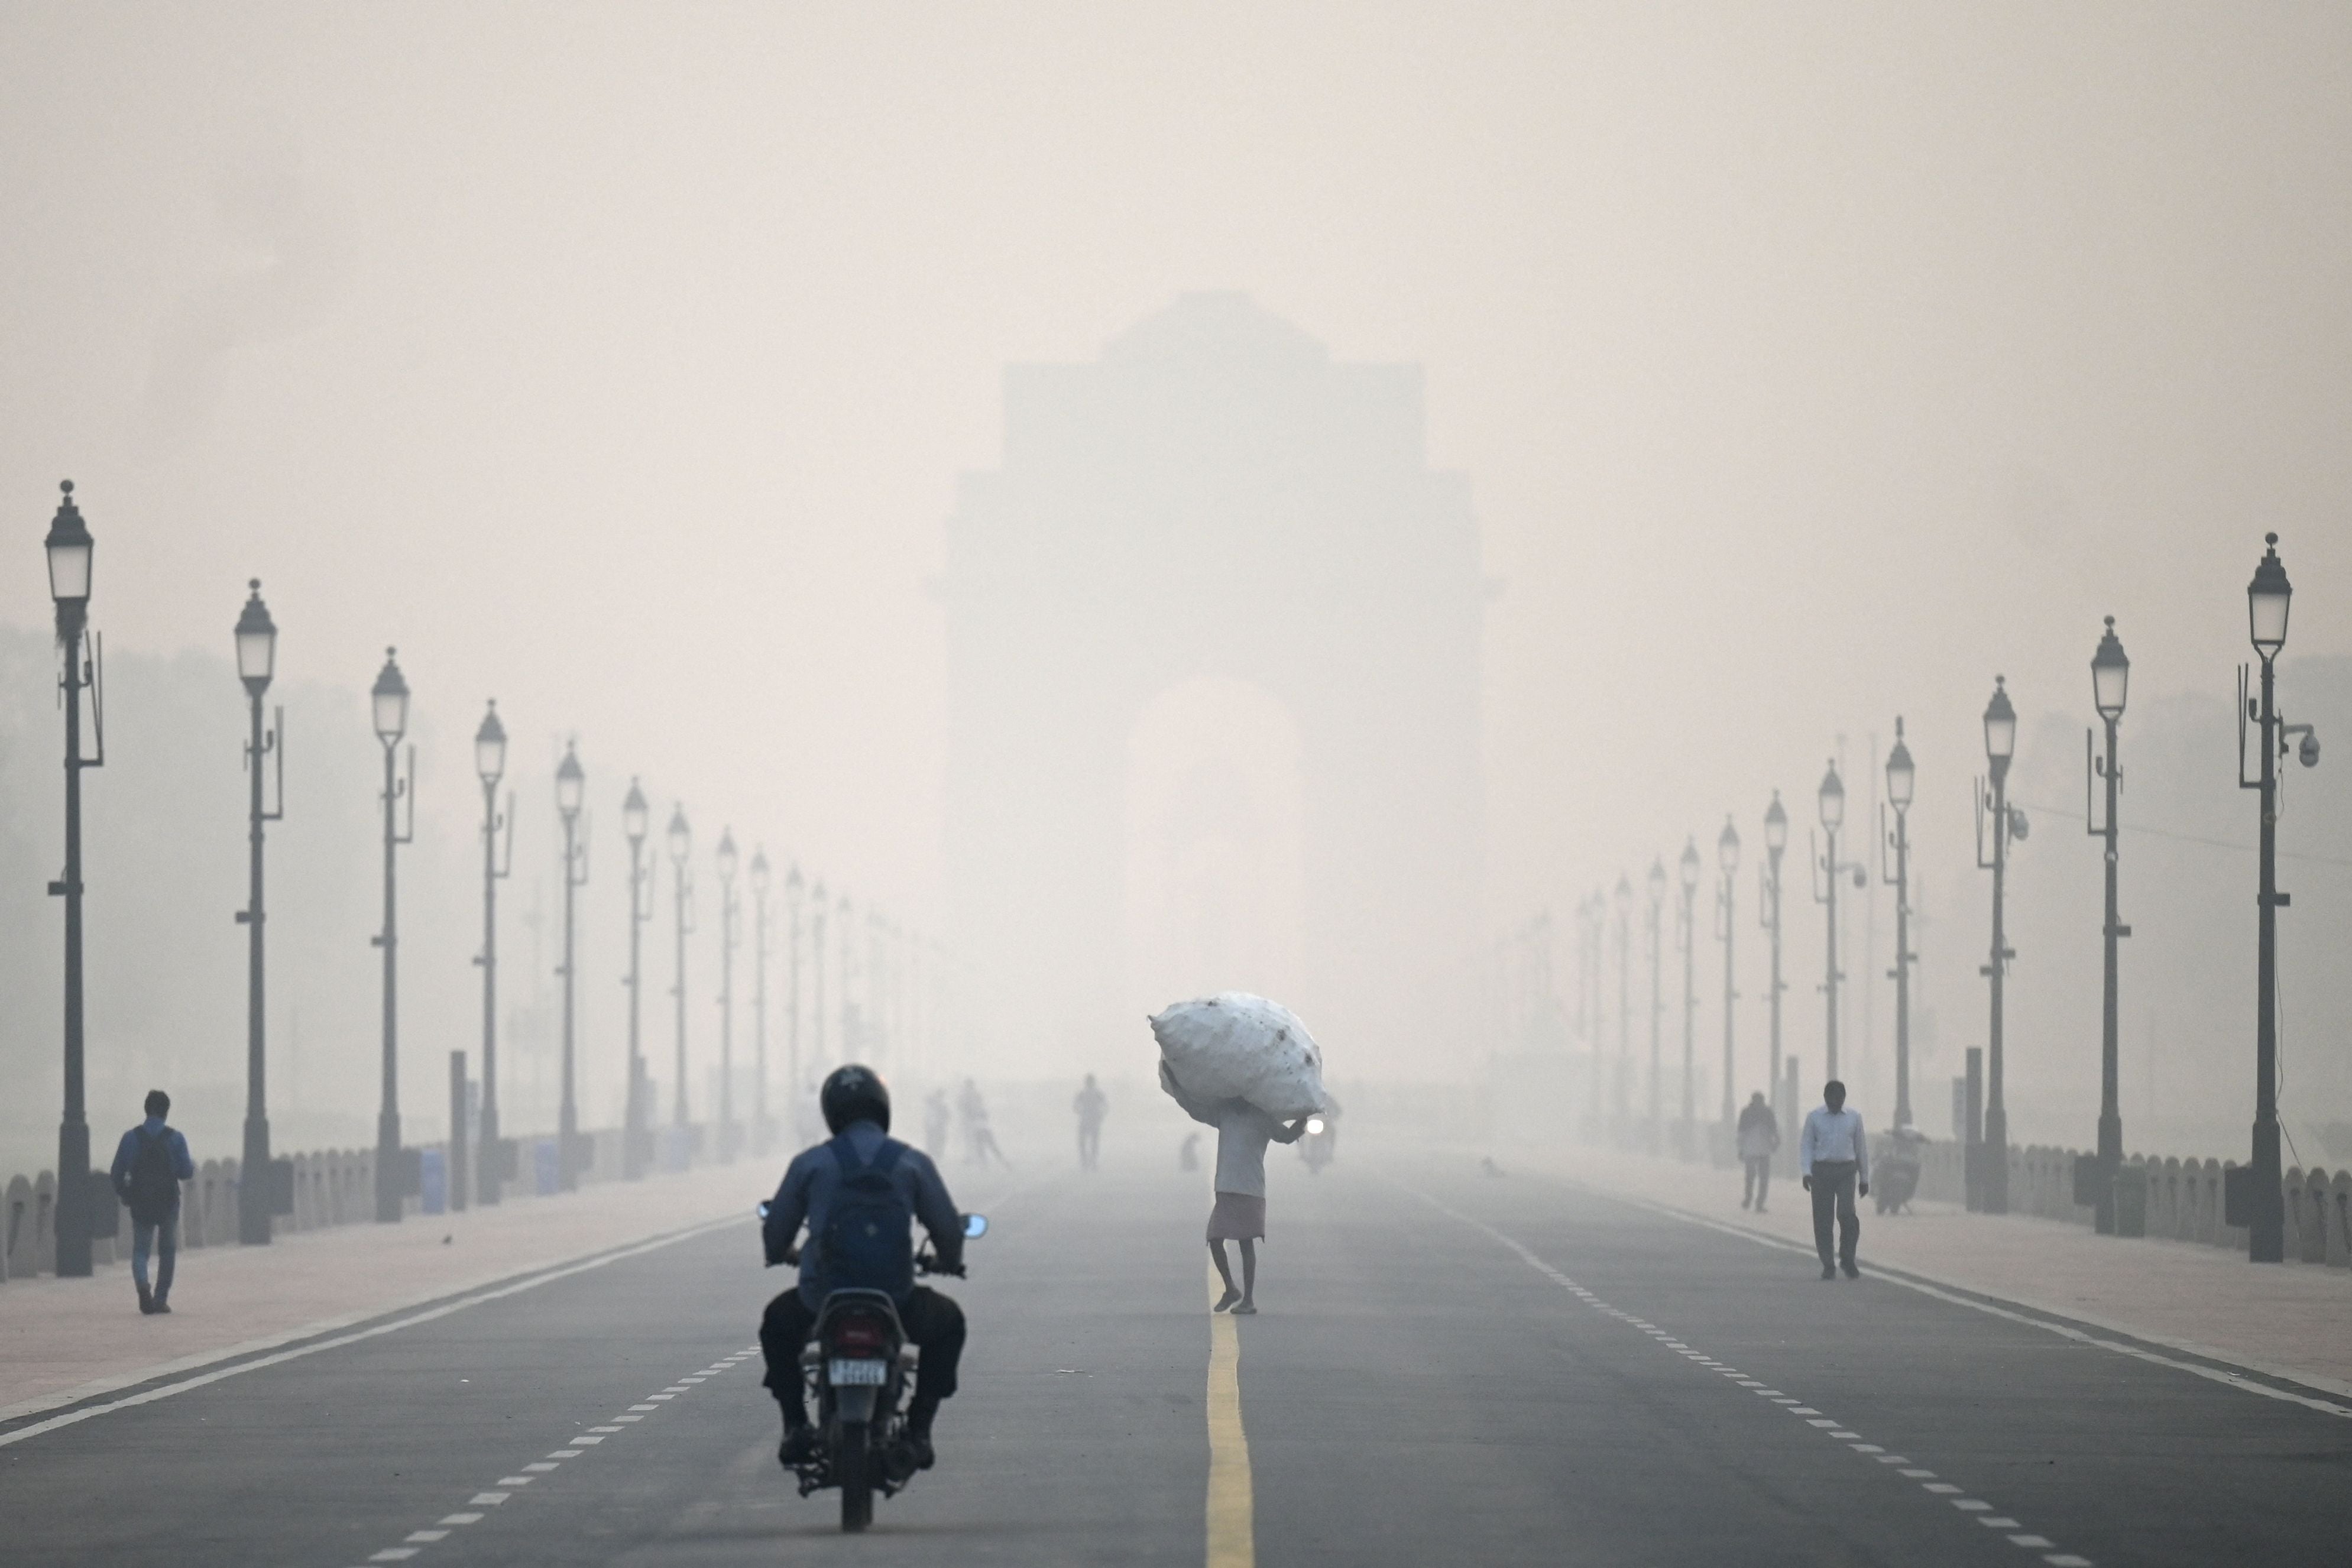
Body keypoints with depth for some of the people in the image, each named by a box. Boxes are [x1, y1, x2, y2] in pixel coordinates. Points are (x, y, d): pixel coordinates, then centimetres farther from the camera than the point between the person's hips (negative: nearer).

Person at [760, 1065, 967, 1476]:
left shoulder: (809, 1163, 2)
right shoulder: (912, 1162, 1)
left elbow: (775, 1232, 10)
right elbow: (949, 1230, 5)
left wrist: (783, 1254, 35)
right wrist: (949, 1262, 29)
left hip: (820, 1301, 1)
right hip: (894, 1300, -1)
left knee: (777, 1320, 34)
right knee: (948, 1321, 29)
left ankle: (795, 1426, 23)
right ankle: (918, 1430, 16)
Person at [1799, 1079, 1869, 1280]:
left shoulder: (1854, 1117, 9)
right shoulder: (1814, 1117, 5)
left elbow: (1861, 1148, 14)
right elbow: (1806, 1145, 4)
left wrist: (1864, 1178, 15)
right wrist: (1806, 1172, -8)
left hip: (1846, 1171, 0)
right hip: (1822, 1171, 0)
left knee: (1847, 1214, -16)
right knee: (1822, 1219, -1)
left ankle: (1847, 1260, 0)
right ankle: (1828, 1265, 8)